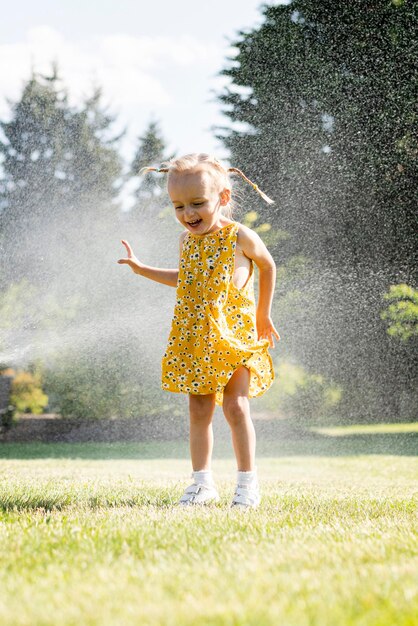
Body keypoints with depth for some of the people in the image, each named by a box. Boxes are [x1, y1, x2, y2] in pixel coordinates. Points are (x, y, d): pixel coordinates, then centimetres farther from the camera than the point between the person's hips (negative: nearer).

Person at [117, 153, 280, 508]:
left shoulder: (241, 237, -9)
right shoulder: (187, 241, 5)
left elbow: (268, 267, 9)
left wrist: (263, 315, 13)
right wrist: (143, 270, 20)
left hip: (235, 336, -4)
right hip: (195, 342, 4)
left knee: (236, 407, -6)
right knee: (199, 411, 4)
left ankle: (247, 482, 4)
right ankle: (202, 483, 11)